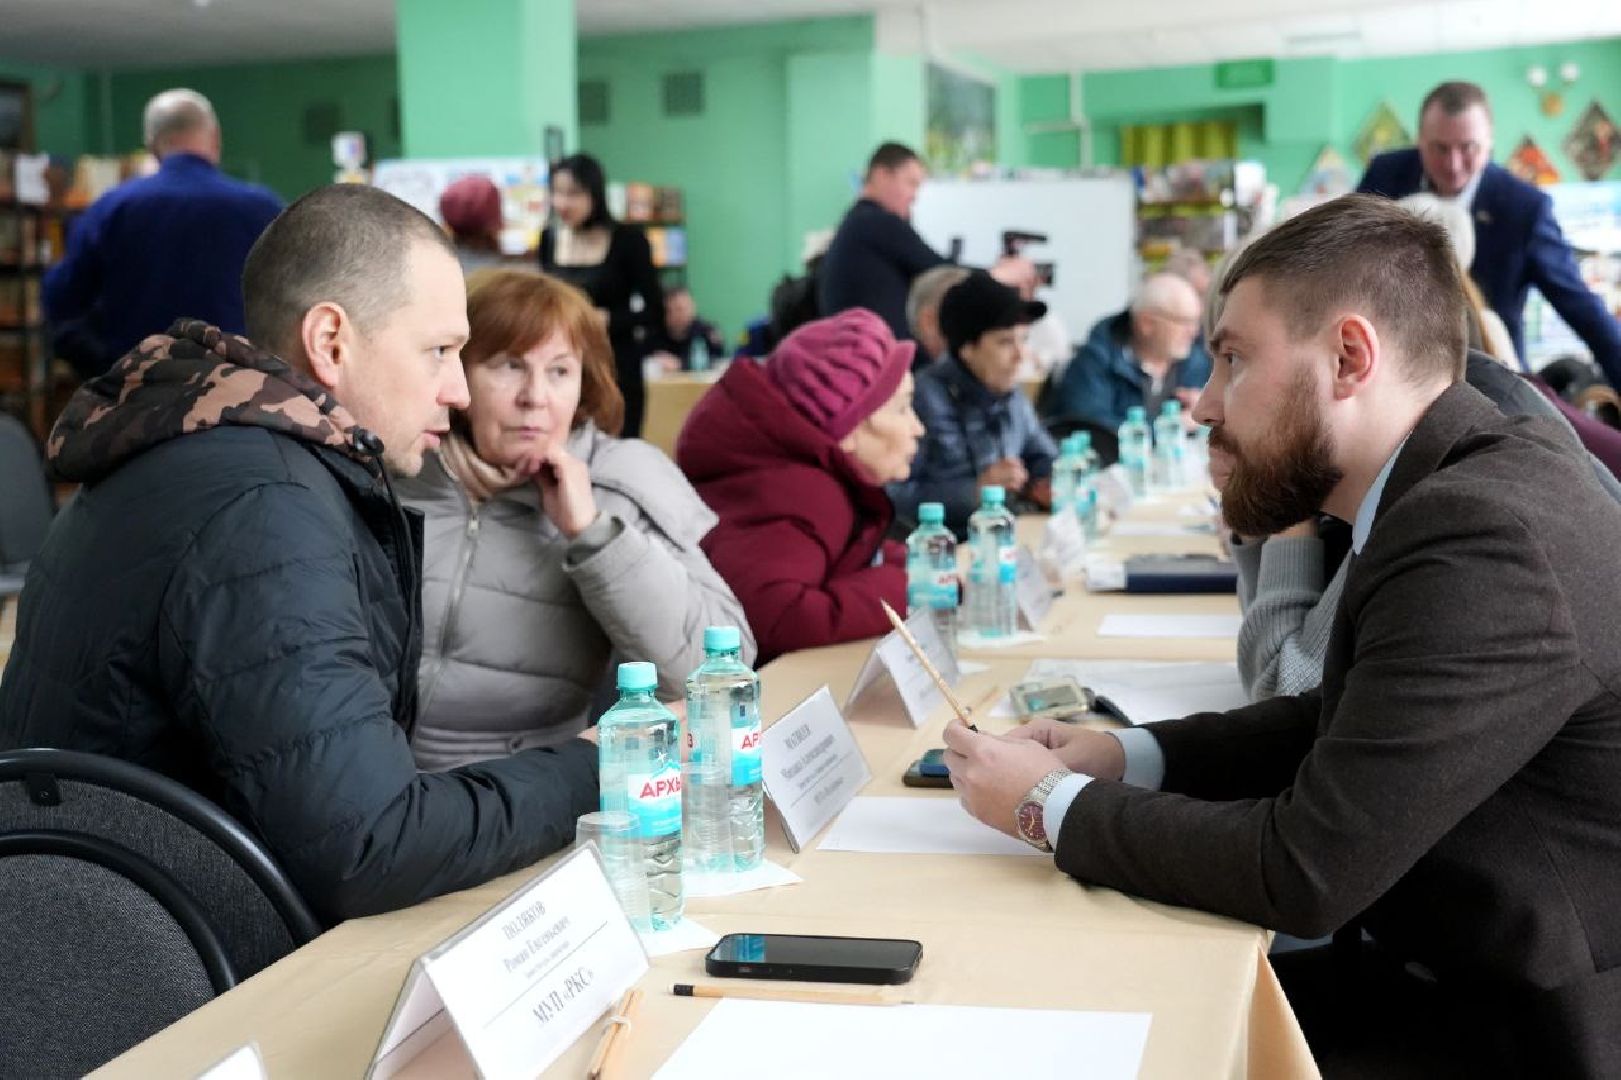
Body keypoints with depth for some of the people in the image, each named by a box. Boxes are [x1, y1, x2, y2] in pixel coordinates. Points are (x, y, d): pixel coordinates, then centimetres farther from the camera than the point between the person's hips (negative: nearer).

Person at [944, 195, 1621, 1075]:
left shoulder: (1481, 538, -28)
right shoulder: (1463, 484, 2)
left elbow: (1304, 869, -27)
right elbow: (1343, 722, 14)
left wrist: (1054, 804, -13)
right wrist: (1130, 755, 0)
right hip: (1464, 975, 7)